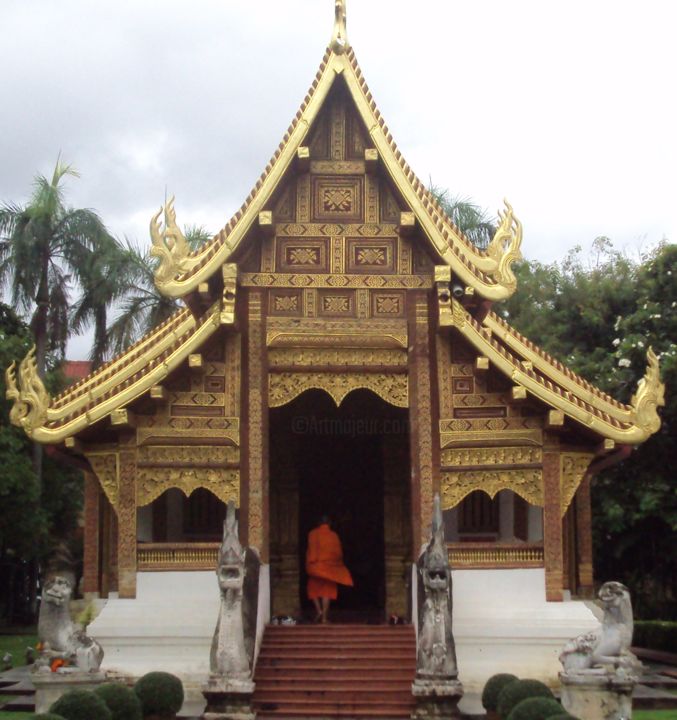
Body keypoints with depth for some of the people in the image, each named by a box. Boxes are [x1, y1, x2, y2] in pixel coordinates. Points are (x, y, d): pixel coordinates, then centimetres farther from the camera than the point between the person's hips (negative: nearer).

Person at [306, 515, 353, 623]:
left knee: (314, 589, 14)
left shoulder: (313, 534, -3)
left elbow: (311, 550, -9)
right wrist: (338, 564, 21)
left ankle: (319, 610, -4)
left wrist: (309, 565, -6)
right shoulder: (334, 536, 4)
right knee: (327, 590, 2)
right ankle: (324, 617, -3)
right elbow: (339, 552, 7)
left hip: (316, 566, -1)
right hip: (330, 568, 1)